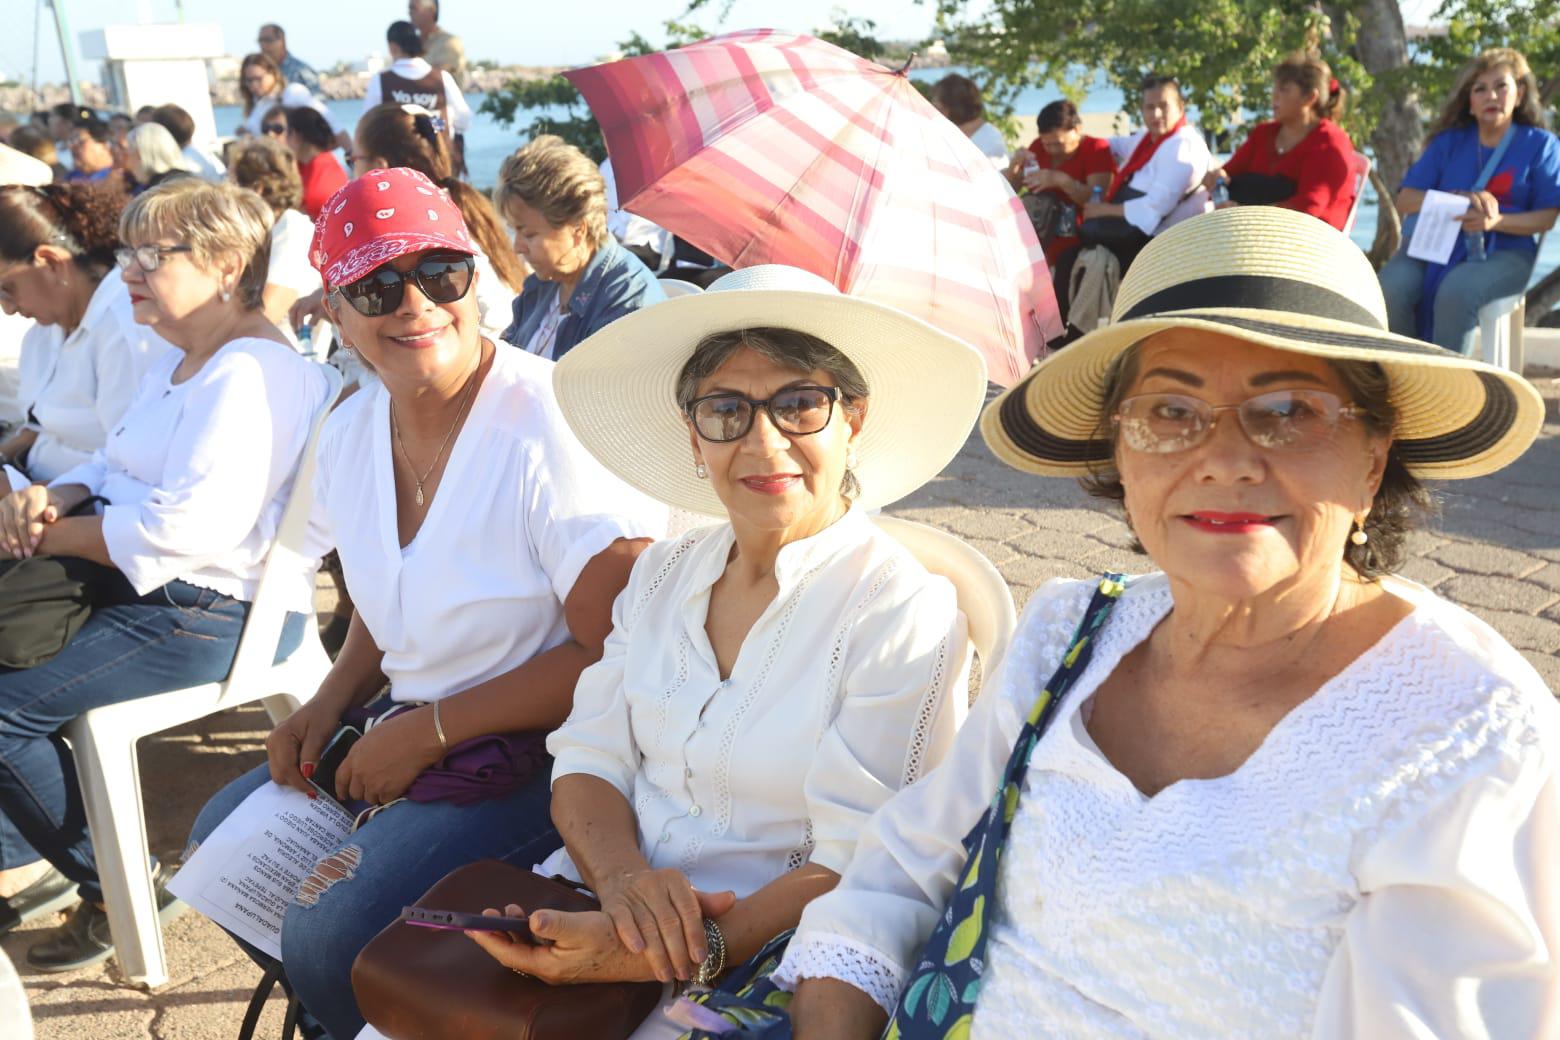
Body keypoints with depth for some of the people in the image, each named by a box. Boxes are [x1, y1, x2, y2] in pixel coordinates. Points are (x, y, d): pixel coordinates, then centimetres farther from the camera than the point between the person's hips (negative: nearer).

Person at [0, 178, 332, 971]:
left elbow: (184, 532, -29)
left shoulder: (253, 373, -20)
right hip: (139, 584, 11)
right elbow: (116, 466, 19)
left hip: (214, 613, -11)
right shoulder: (179, 363, 15)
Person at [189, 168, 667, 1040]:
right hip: (413, 733, 9)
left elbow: (615, 653, -22)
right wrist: (334, 702, 3)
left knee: (330, 937, -19)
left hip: (538, 754, -8)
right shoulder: (351, 433, 5)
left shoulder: (552, 424, -21)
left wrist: (434, 729, -17)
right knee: (225, 836, 13)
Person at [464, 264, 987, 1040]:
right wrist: (622, 877, -15)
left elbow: (858, 871, -14)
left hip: (760, 965, -5)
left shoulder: (904, 615, -12)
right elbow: (588, 763, 5)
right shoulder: (662, 575, 7)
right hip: (603, 910, 5)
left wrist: (692, 952, -26)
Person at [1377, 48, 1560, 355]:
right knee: (1391, 287, -30)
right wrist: (1461, 198, -12)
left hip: (1503, 251, -2)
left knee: (1456, 291, -36)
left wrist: (1496, 221, -19)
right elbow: (1405, 200, 5)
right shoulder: (1448, 141, 15)